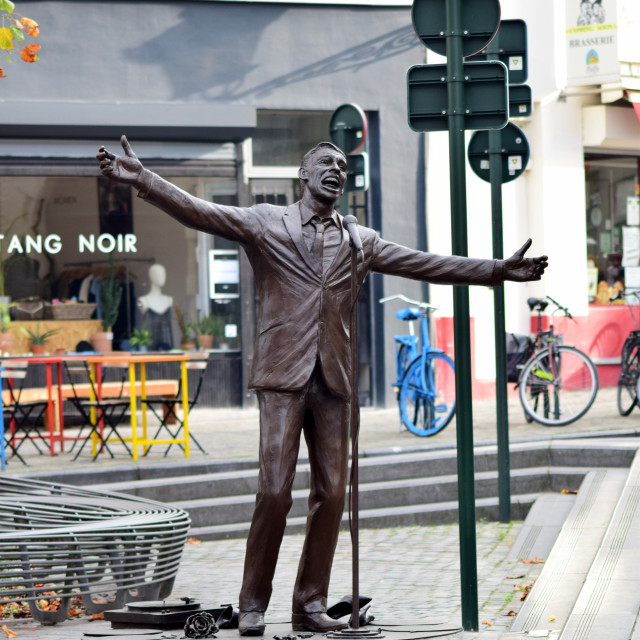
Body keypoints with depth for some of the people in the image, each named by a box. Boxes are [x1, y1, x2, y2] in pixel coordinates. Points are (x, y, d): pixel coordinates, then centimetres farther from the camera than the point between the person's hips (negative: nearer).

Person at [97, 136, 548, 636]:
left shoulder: (360, 241, 17)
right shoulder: (264, 223, 7)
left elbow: (427, 265, 16)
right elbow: (196, 212, -3)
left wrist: (498, 271, 11)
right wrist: (142, 179, -17)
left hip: (332, 379, 4)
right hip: (283, 375, -4)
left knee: (331, 493, 1)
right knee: (275, 491, -10)